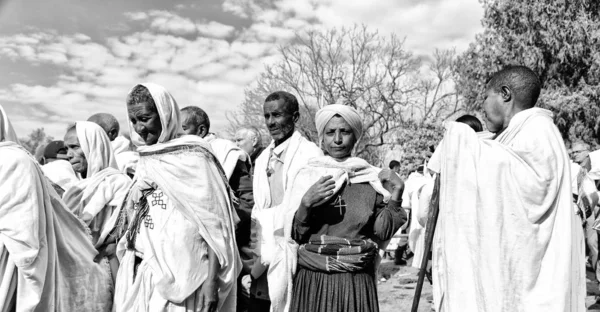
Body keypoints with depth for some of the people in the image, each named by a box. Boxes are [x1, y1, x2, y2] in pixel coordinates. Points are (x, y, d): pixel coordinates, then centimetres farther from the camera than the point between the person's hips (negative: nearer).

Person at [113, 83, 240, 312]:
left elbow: (215, 224, -14)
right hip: (138, 275, 6)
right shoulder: (145, 161, 9)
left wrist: (211, 282, -18)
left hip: (180, 275, -6)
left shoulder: (193, 157, -11)